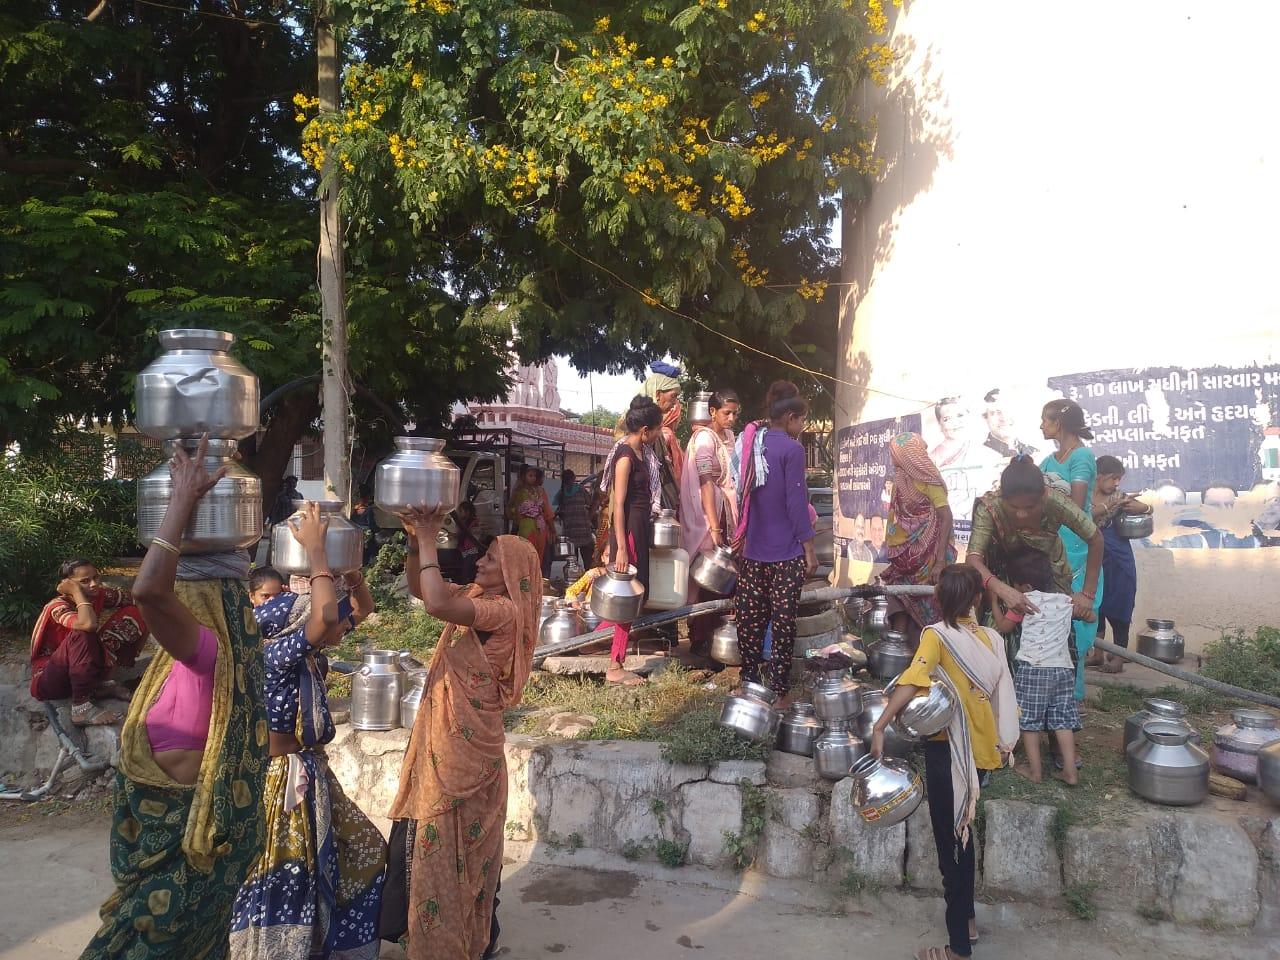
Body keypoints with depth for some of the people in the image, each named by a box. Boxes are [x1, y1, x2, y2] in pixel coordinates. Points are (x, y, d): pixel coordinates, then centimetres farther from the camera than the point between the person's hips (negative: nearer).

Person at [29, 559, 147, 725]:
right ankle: (81, 707, -30)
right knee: (82, 633, -36)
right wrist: (76, 591, -31)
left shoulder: (99, 595, -6)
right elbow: (88, 624, -44)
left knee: (132, 614, -6)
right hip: (48, 681, -6)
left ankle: (100, 683, -3)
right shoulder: (57, 606, -24)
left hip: (82, 671, 6)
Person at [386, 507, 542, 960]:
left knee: (455, 849, 5)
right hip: (444, 740, 9)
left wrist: (429, 538, -24)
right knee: (432, 844, 19)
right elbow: (418, 588, 12)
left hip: (467, 747, -9)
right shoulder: (476, 598, 7)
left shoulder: (505, 611, -20)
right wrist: (416, 540, -5)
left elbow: (437, 604, -34)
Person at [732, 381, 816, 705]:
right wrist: (809, 548, -9)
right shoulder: (791, 449, -12)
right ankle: (779, 689, 6)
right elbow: (796, 502, -15)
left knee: (751, 618, 11)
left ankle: (750, 681, 20)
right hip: (786, 552, -6)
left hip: (753, 549, 6)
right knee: (782, 621, 1)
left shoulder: (750, 443, 8)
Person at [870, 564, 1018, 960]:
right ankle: (966, 920, 38)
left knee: (949, 843, 5)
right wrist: (1003, 743, 19)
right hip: (982, 752, 6)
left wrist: (880, 726, -34)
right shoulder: (992, 638, -1)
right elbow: (1003, 696, 5)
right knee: (961, 834, 25)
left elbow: (912, 682, -32)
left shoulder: (937, 635, -16)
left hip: (947, 752, -6)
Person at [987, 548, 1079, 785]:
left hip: (1033, 669, -5)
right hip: (1063, 668, 5)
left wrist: (994, 601, 17)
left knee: (1030, 721, 5)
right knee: (1063, 721, 10)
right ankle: (1070, 771, 7)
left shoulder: (1025, 600, -6)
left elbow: (1002, 626, 6)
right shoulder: (1066, 600, 8)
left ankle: (1035, 771, 8)